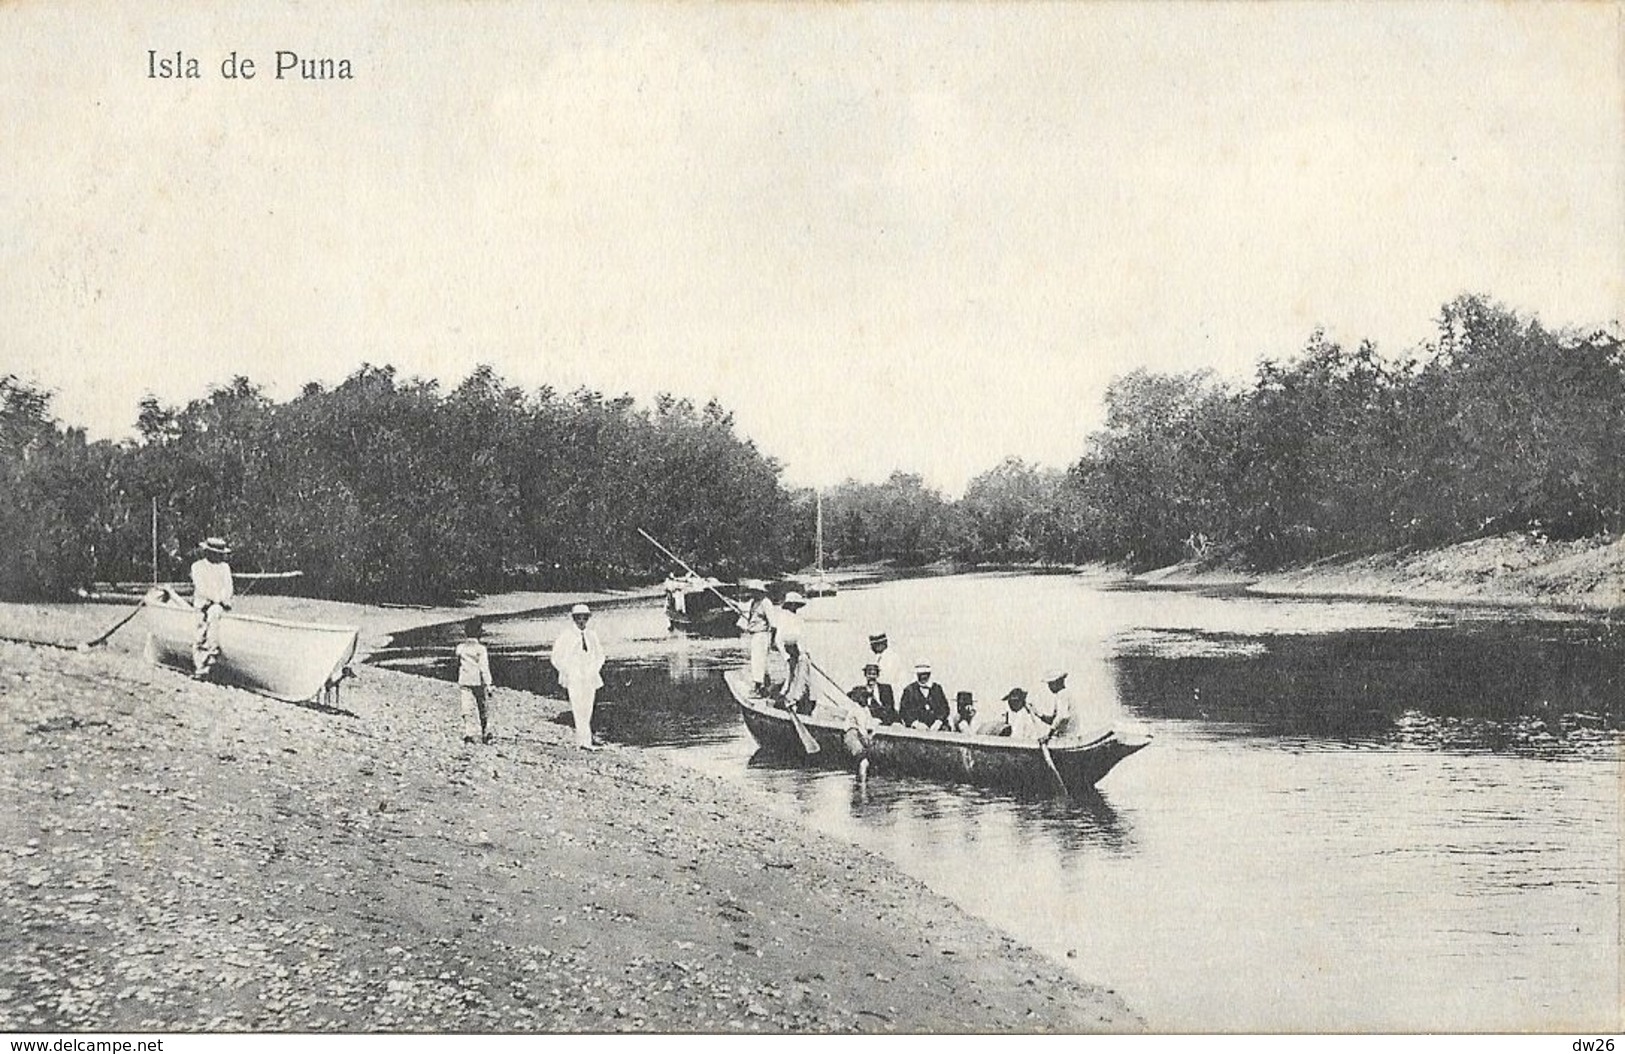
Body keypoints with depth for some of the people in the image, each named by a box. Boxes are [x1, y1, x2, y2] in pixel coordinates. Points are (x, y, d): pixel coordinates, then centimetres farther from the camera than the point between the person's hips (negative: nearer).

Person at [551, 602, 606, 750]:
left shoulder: (591, 636, 9)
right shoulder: (566, 635, -4)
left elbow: (599, 655, 22)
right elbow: (557, 658, 0)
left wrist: (594, 671, 8)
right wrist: (567, 672, -7)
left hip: (589, 678, 5)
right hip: (573, 679, -5)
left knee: (587, 710, 6)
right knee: (579, 709, -13)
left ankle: (581, 738, 17)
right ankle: (585, 741, -17)